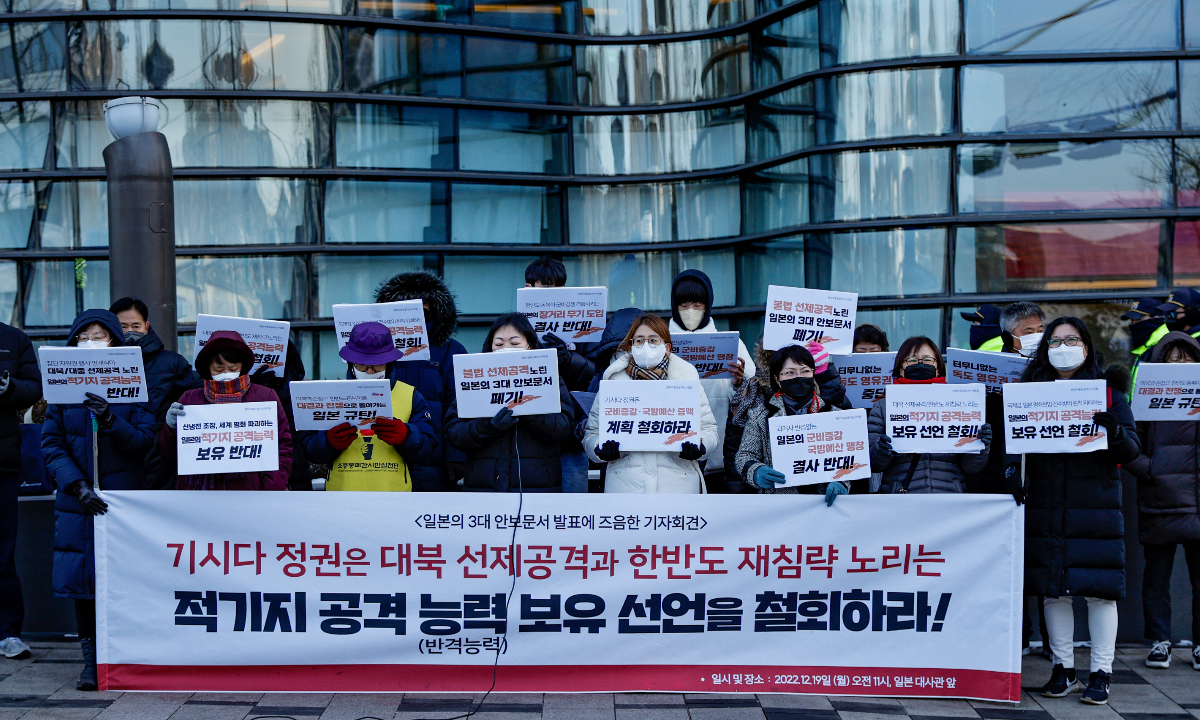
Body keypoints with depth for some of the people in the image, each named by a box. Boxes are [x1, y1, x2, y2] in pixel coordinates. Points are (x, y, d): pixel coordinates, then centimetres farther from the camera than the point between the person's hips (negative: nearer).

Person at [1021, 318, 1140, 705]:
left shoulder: (1108, 393, 4)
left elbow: (1131, 451, -1)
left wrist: (1113, 430, -21)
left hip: (1096, 508, -2)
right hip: (1046, 509, 2)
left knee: (1099, 590, -2)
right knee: (1053, 590, 6)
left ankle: (1101, 673, 10)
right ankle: (1063, 669, 19)